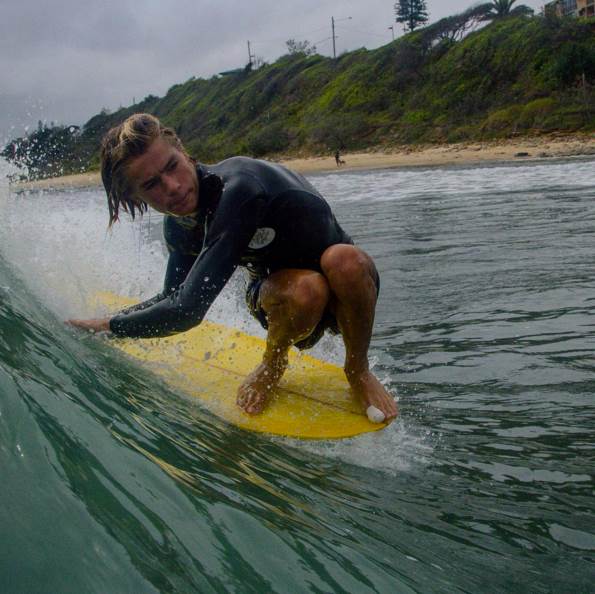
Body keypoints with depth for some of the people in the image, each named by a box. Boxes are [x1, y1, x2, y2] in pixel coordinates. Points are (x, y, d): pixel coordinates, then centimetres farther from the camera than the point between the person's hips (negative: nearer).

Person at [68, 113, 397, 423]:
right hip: (282, 292, 4)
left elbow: (188, 310, -35)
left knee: (345, 260, -42)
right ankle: (272, 365, -2)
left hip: (346, 287, -4)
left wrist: (106, 327, -20)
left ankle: (358, 368, -11)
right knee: (306, 289, -36)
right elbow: (174, 298, 13)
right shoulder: (176, 228, -7)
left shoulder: (237, 187, -34)